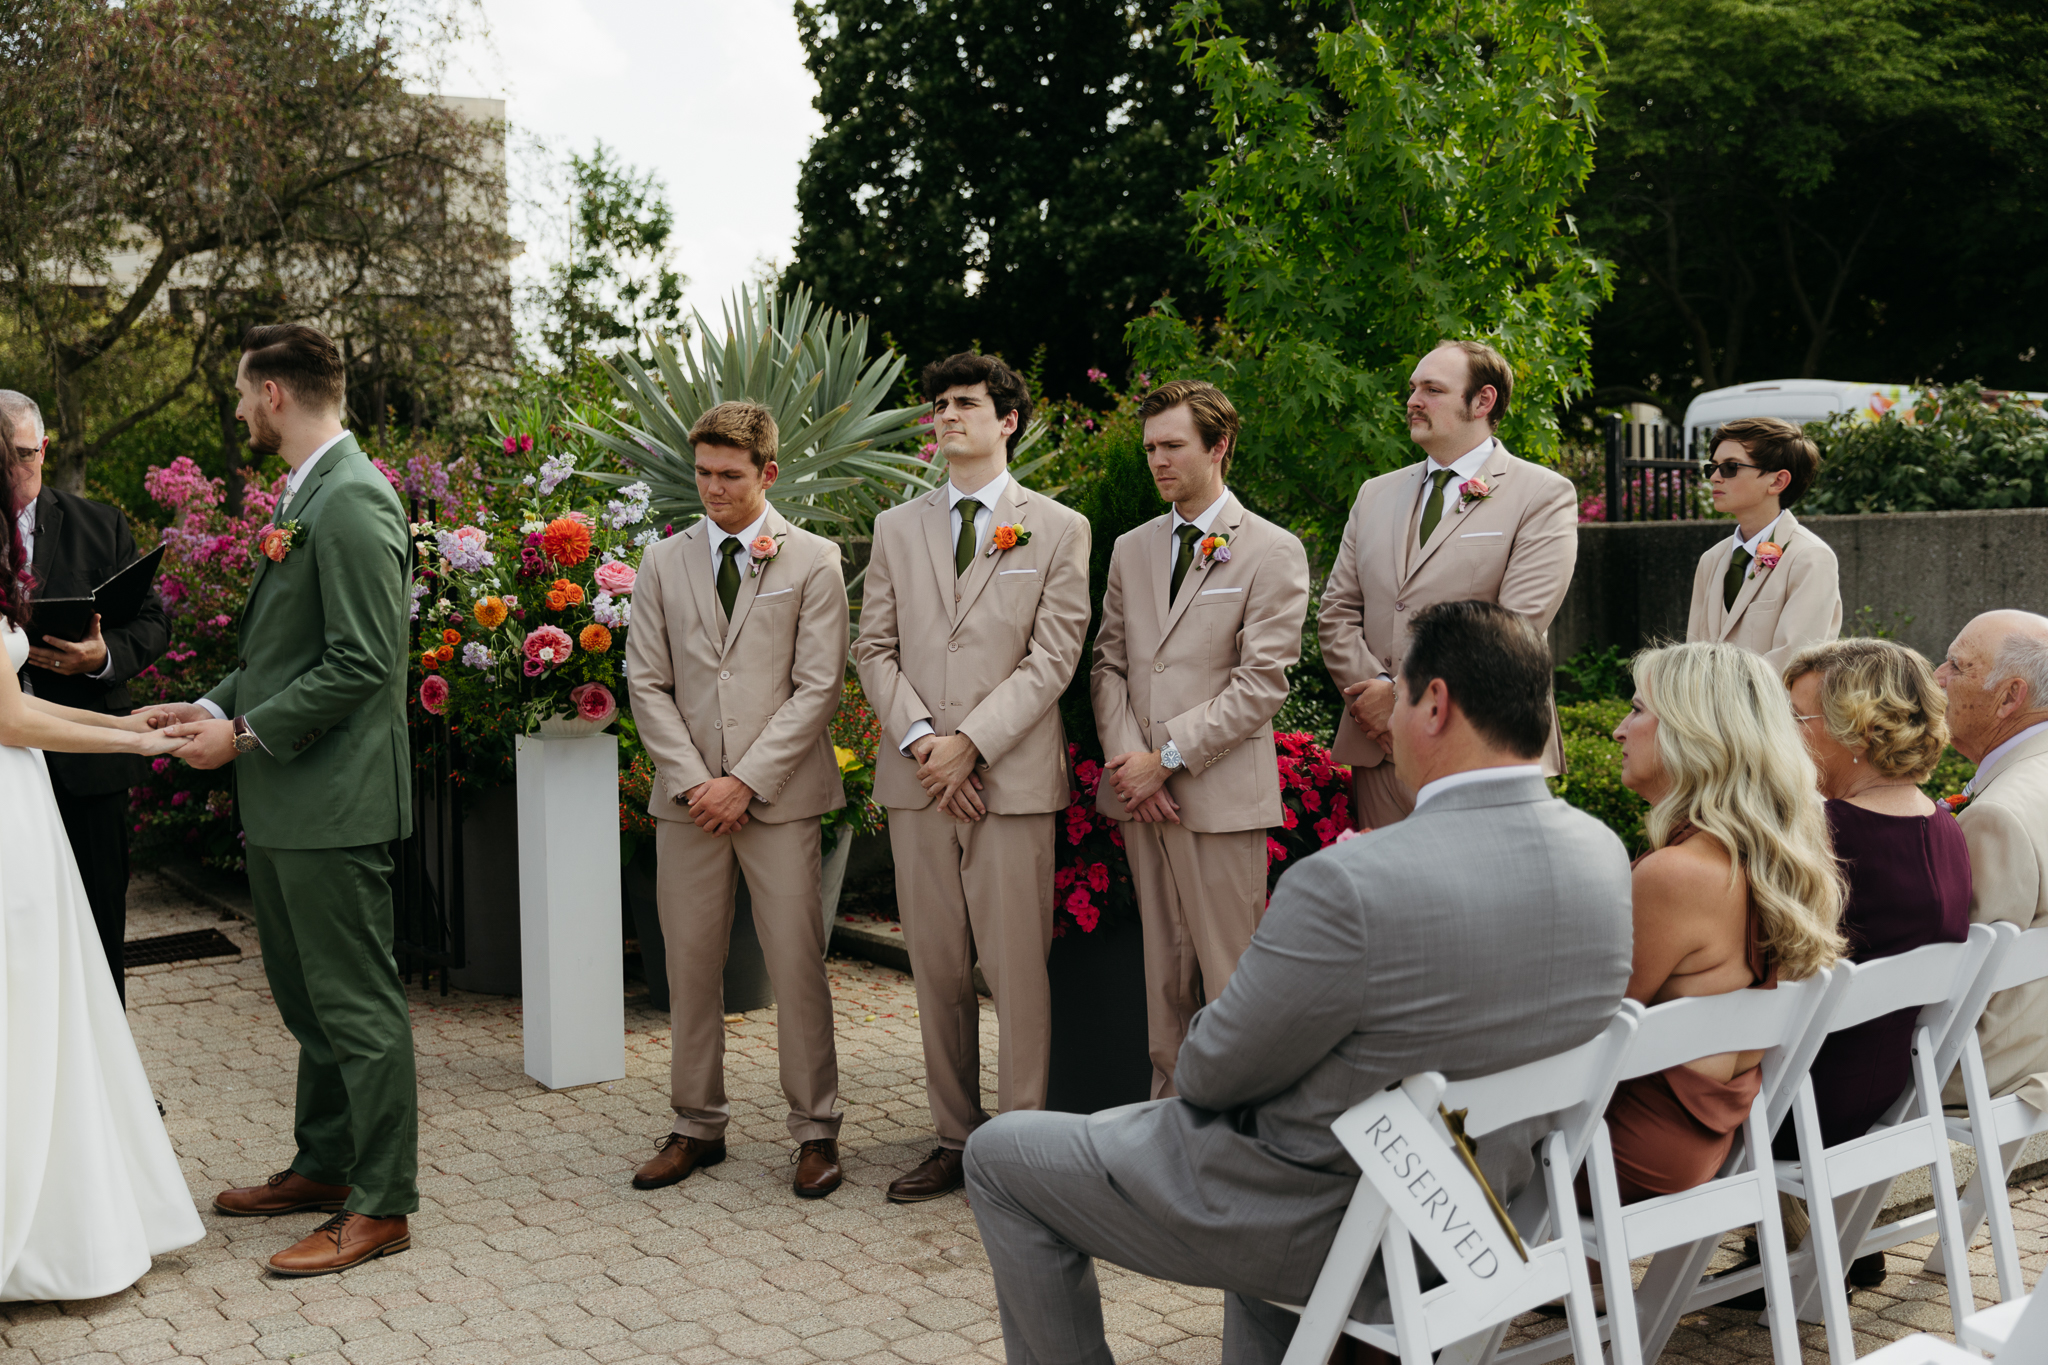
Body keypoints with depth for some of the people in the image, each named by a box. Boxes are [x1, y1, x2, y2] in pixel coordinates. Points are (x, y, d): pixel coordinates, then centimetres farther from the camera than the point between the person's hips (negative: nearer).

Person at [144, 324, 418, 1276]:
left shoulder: (352, 502, -17)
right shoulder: (306, 495, 15)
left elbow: (361, 663, -22)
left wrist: (248, 734, -16)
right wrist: (217, 706, 9)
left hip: (333, 801, -10)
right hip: (284, 802, 10)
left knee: (357, 1003, -1)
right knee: (306, 997, 19)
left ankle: (381, 1203, 8)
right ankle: (325, 1168, 32)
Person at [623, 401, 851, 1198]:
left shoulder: (814, 562, 2)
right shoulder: (664, 564, 11)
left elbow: (818, 688, -4)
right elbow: (646, 682, 7)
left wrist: (745, 782, -10)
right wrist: (694, 779, -5)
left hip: (778, 796, -3)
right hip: (688, 798, 3)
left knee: (796, 966, -2)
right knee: (689, 965, 7)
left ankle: (815, 1132, 9)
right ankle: (697, 1127, 19)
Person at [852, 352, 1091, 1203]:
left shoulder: (1057, 529, 4)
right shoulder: (897, 529, 15)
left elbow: (1052, 658, -3)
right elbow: (874, 648, 10)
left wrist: (972, 743, -12)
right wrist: (919, 740, -6)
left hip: (1012, 779, -3)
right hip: (916, 781, 4)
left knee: (1017, 969, -3)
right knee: (937, 971, 8)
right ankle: (955, 1139, 18)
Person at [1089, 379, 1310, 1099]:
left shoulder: (1273, 552, -2)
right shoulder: (1131, 549, 15)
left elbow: (1261, 682, -9)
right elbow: (1108, 662, 12)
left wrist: (1167, 758, -12)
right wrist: (1126, 759, -4)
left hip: (1220, 795, -5)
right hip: (1139, 794, 5)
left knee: (1230, 976, -3)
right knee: (1162, 972, 10)